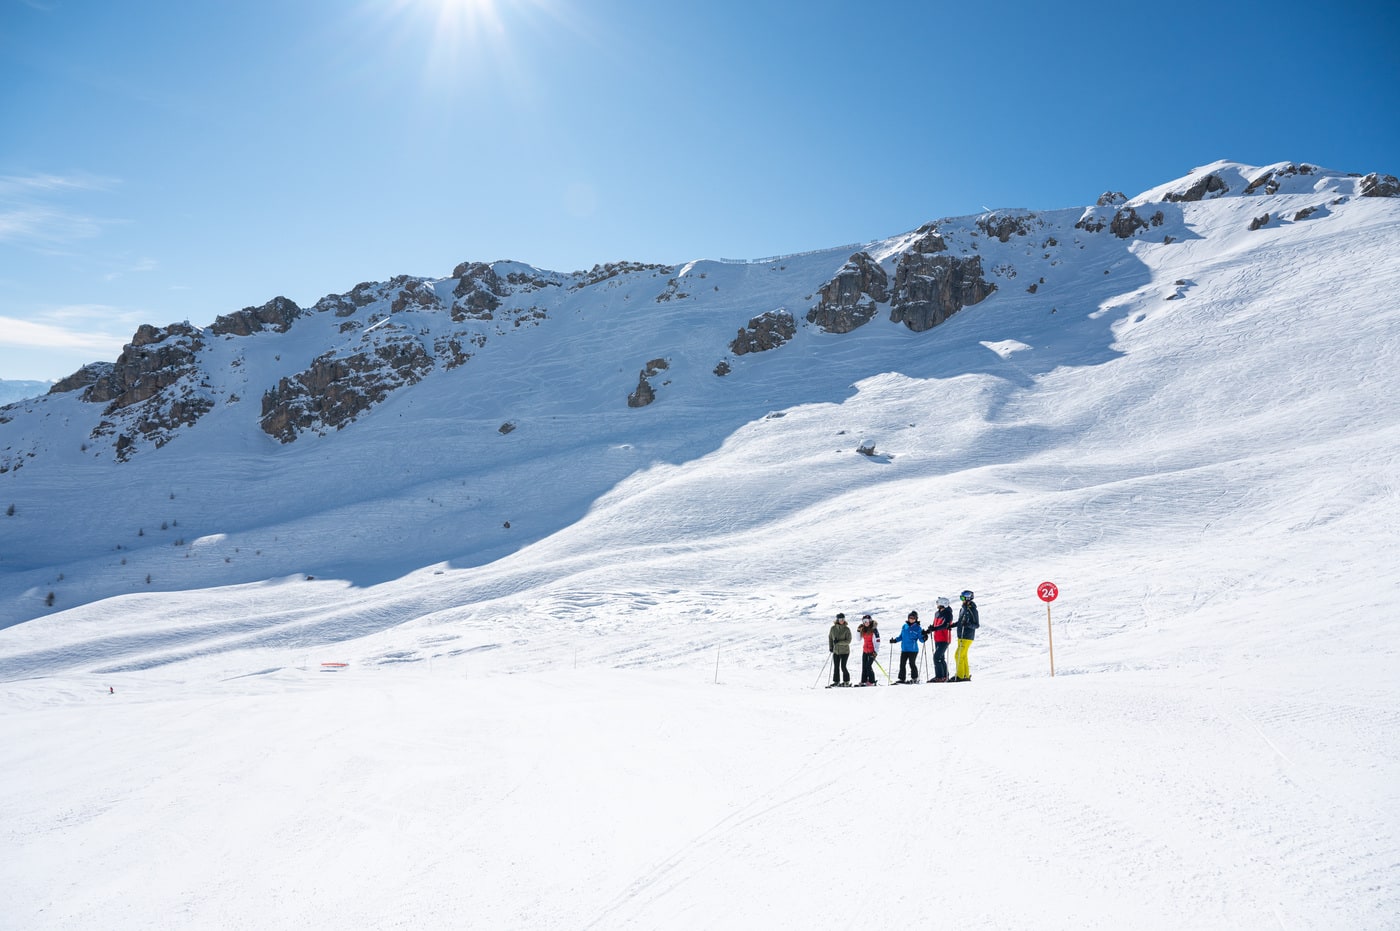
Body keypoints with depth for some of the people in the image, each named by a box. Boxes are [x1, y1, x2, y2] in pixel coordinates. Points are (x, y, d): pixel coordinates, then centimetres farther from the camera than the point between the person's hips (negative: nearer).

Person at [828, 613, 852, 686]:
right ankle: (836, 681, 19)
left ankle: (846, 681, 11)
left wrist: (839, 642, -22)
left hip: (844, 651, -4)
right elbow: (830, 637, 14)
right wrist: (831, 647, 5)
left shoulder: (846, 629, -10)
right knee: (836, 667, 7)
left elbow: (848, 641, -13)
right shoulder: (833, 628, 1)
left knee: (843, 667, -6)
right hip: (836, 651, 4)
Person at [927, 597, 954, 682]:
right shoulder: (937, 613, 13)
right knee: (941, 658, 15)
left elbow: (945, 625, -27)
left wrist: (934, 628, -39)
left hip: (944, 640, -9)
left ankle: (939, 677, -14)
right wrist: (928, 631, 5)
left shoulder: (948, 614, -12)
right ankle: (945, 676, 25)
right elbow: (934, 625, 22)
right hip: (937, 640, 9)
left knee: (937, 657, -15)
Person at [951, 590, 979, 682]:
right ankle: (966, 676, 17)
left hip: (967, 637, -9)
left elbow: (976, 625, -14)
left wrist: (968, 624, -31)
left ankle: (960, 676, -7)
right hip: (961, 636, 9)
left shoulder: (972, 610, -13)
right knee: (963, 656, 11)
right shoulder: (963, 609, 13)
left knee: (958, 655, -11)